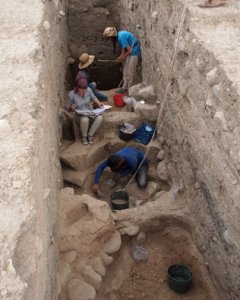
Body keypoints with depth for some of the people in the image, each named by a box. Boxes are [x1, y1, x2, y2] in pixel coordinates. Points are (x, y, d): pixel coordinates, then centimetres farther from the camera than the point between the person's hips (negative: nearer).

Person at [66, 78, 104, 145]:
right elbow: (67, 107, -2)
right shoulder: (71, 94, -16)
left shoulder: (88, 90, -10)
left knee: (100, 117, -29)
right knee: (85, 119, -39)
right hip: (80, 115, -3)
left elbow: (93, 98, 12)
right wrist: (71, 108, -24)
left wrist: (98, 103, -7)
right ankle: (84, 136, -8)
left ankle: (90, 135, -8)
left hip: (91, 112, 3)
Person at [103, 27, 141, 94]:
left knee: (130, 72, -4)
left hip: (134, 51, -10)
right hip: (129, 51, 10)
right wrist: (121, 56, -3)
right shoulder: (118, 35, 2)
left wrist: (123, 57, -10)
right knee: (125, 71, 13)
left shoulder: (121, 37, -26)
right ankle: (125, 87, 21)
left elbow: (129, 50, -24)